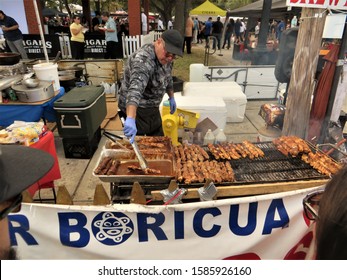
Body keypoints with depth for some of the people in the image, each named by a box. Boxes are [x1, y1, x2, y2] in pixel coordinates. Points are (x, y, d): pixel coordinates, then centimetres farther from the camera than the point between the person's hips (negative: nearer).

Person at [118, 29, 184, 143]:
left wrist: (171, 97, 21)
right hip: (135, 109, -8)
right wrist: (130, 119, -57)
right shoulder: (143, 59, -30)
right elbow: (135, 89, -45)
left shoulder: (165, 57, -2)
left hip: (153, 108, 8)